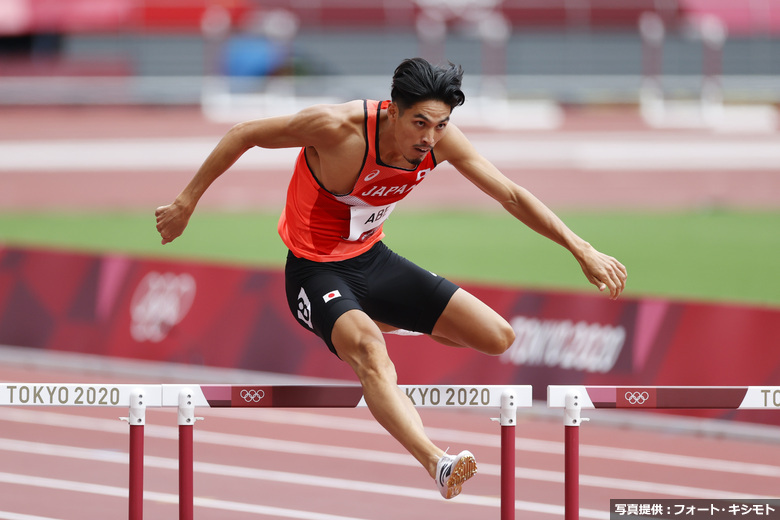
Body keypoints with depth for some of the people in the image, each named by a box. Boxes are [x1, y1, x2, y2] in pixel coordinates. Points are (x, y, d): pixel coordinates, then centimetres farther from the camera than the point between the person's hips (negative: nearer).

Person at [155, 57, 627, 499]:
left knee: (499, 339, 3)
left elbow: (511, 195, -5)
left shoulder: (440, 139, -13)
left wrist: (582, 250, -10)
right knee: (370, 351, -38)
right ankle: (437, 464, -60)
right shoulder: (340, 127, -29)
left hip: (372, 259, 7)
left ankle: (386, 322, 28)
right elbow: (245, 135, -17)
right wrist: (186, 203, -10)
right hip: (317, 270, -7)